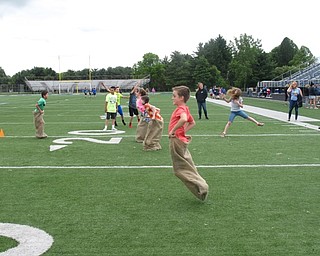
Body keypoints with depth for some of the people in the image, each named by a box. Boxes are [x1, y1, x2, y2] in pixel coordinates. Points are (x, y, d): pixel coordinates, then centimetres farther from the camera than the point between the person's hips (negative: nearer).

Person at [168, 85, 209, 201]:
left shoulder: (180, 109, -17)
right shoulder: (185, 109, 13)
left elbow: (184, 119, -40)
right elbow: (192, 123, 25)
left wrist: (173, 130, -28)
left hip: (177, 141, -10)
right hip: (182, 140, 10)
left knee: (180, 169, -2)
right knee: (188, 167, 16)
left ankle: (200, 187, -4)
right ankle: (201, 186, 20)